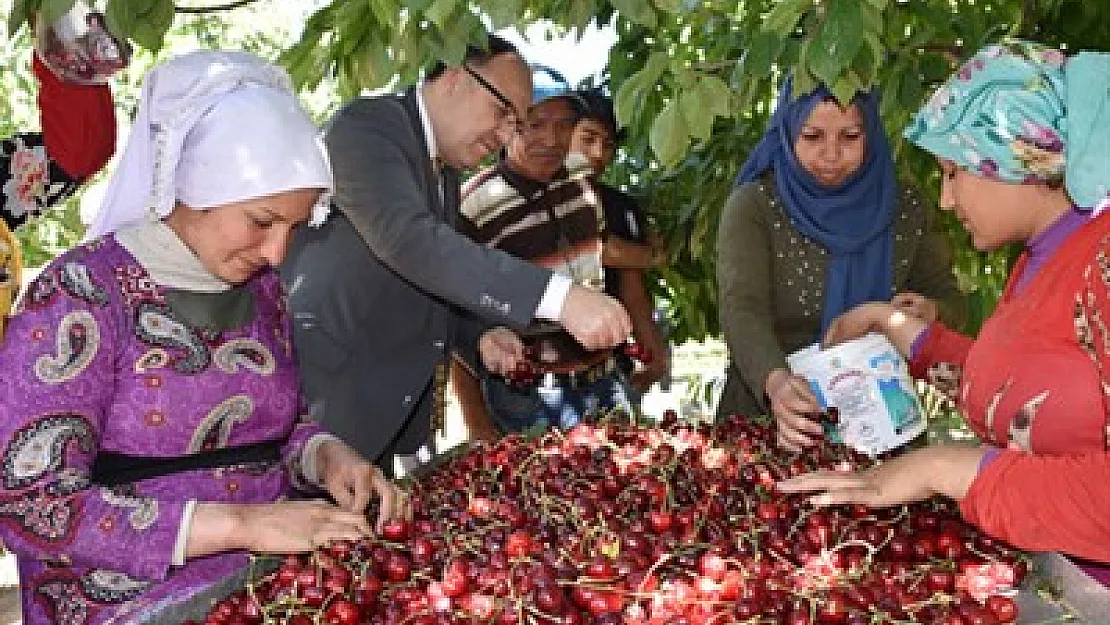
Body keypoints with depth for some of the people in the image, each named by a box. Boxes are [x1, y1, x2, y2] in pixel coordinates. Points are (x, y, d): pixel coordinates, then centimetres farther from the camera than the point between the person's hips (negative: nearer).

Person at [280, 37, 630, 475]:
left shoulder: (446, 170, 14)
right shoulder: (367, 125, -14)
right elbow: (408, 240, -31)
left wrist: (482, 332, 1)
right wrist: (558, 298, -38)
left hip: (395, 408, 9)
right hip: (330, 397, -9)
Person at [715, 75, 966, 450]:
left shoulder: (906, 210, 6)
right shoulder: (753, 205, -5)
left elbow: (950, 302, 14)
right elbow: (742, 311, -19)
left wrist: (929, 311, -11)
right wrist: (776, 383, -39)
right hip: (766, 417, -3)